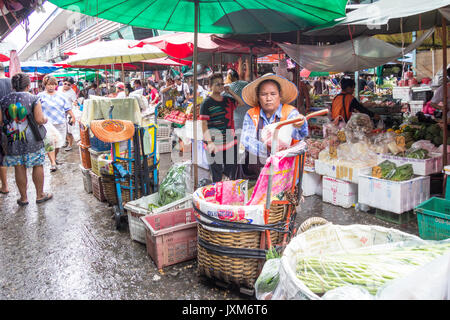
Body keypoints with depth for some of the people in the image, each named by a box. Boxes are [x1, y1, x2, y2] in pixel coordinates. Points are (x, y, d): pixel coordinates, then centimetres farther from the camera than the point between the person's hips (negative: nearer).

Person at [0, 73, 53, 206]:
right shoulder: (33, 99, -8)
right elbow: (39, 120, -14)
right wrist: (45, 119, 7)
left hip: (13, 141, 3)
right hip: (32, 141, -3)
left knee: (19, 168, 8)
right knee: (38, 166, 10)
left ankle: (23, 198, 18)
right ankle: (40, 195, 19)